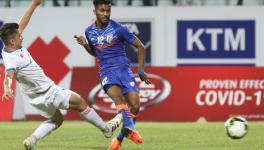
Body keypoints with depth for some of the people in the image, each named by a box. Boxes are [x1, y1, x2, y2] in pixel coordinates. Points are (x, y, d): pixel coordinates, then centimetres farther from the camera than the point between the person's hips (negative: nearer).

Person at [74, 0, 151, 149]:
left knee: (135, 106, -13)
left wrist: (141, 70, 4)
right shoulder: (90, 32, 8)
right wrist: (85, 44, 6)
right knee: (117, 96, -32)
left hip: (123, 68, -1)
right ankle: (130, 128, -48)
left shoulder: (118, 28, -4)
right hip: (106, 71, 1)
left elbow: (140, 46, 4)